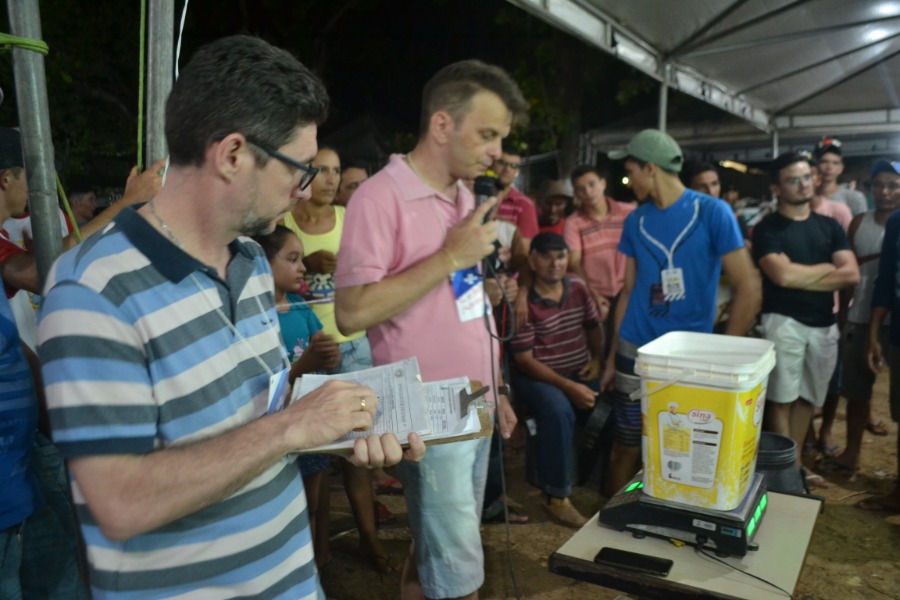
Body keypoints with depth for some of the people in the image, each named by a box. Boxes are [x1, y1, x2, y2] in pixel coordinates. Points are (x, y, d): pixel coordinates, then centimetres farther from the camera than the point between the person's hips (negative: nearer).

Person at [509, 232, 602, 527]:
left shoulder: (578, 288, 6)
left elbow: (594, 326, 22)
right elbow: (524, 359, -15)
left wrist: (597, 357, 2)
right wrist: (568, 387, -21)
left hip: (581, 374, 6)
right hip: (537, 376, -6)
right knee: (559, 411, -35)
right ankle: (557, 497, -20)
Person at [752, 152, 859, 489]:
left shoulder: (829, 227, 12)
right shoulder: (768, 229, -3)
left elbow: (852, 275, 1)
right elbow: (783, 276, -17)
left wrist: (801, 276, -9)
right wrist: (827, 268, -3)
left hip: (824, 324, 5)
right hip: (785, 321, -5)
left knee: (807, 399, 13)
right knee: (782, 399, 0)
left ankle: (796, 464, 26)